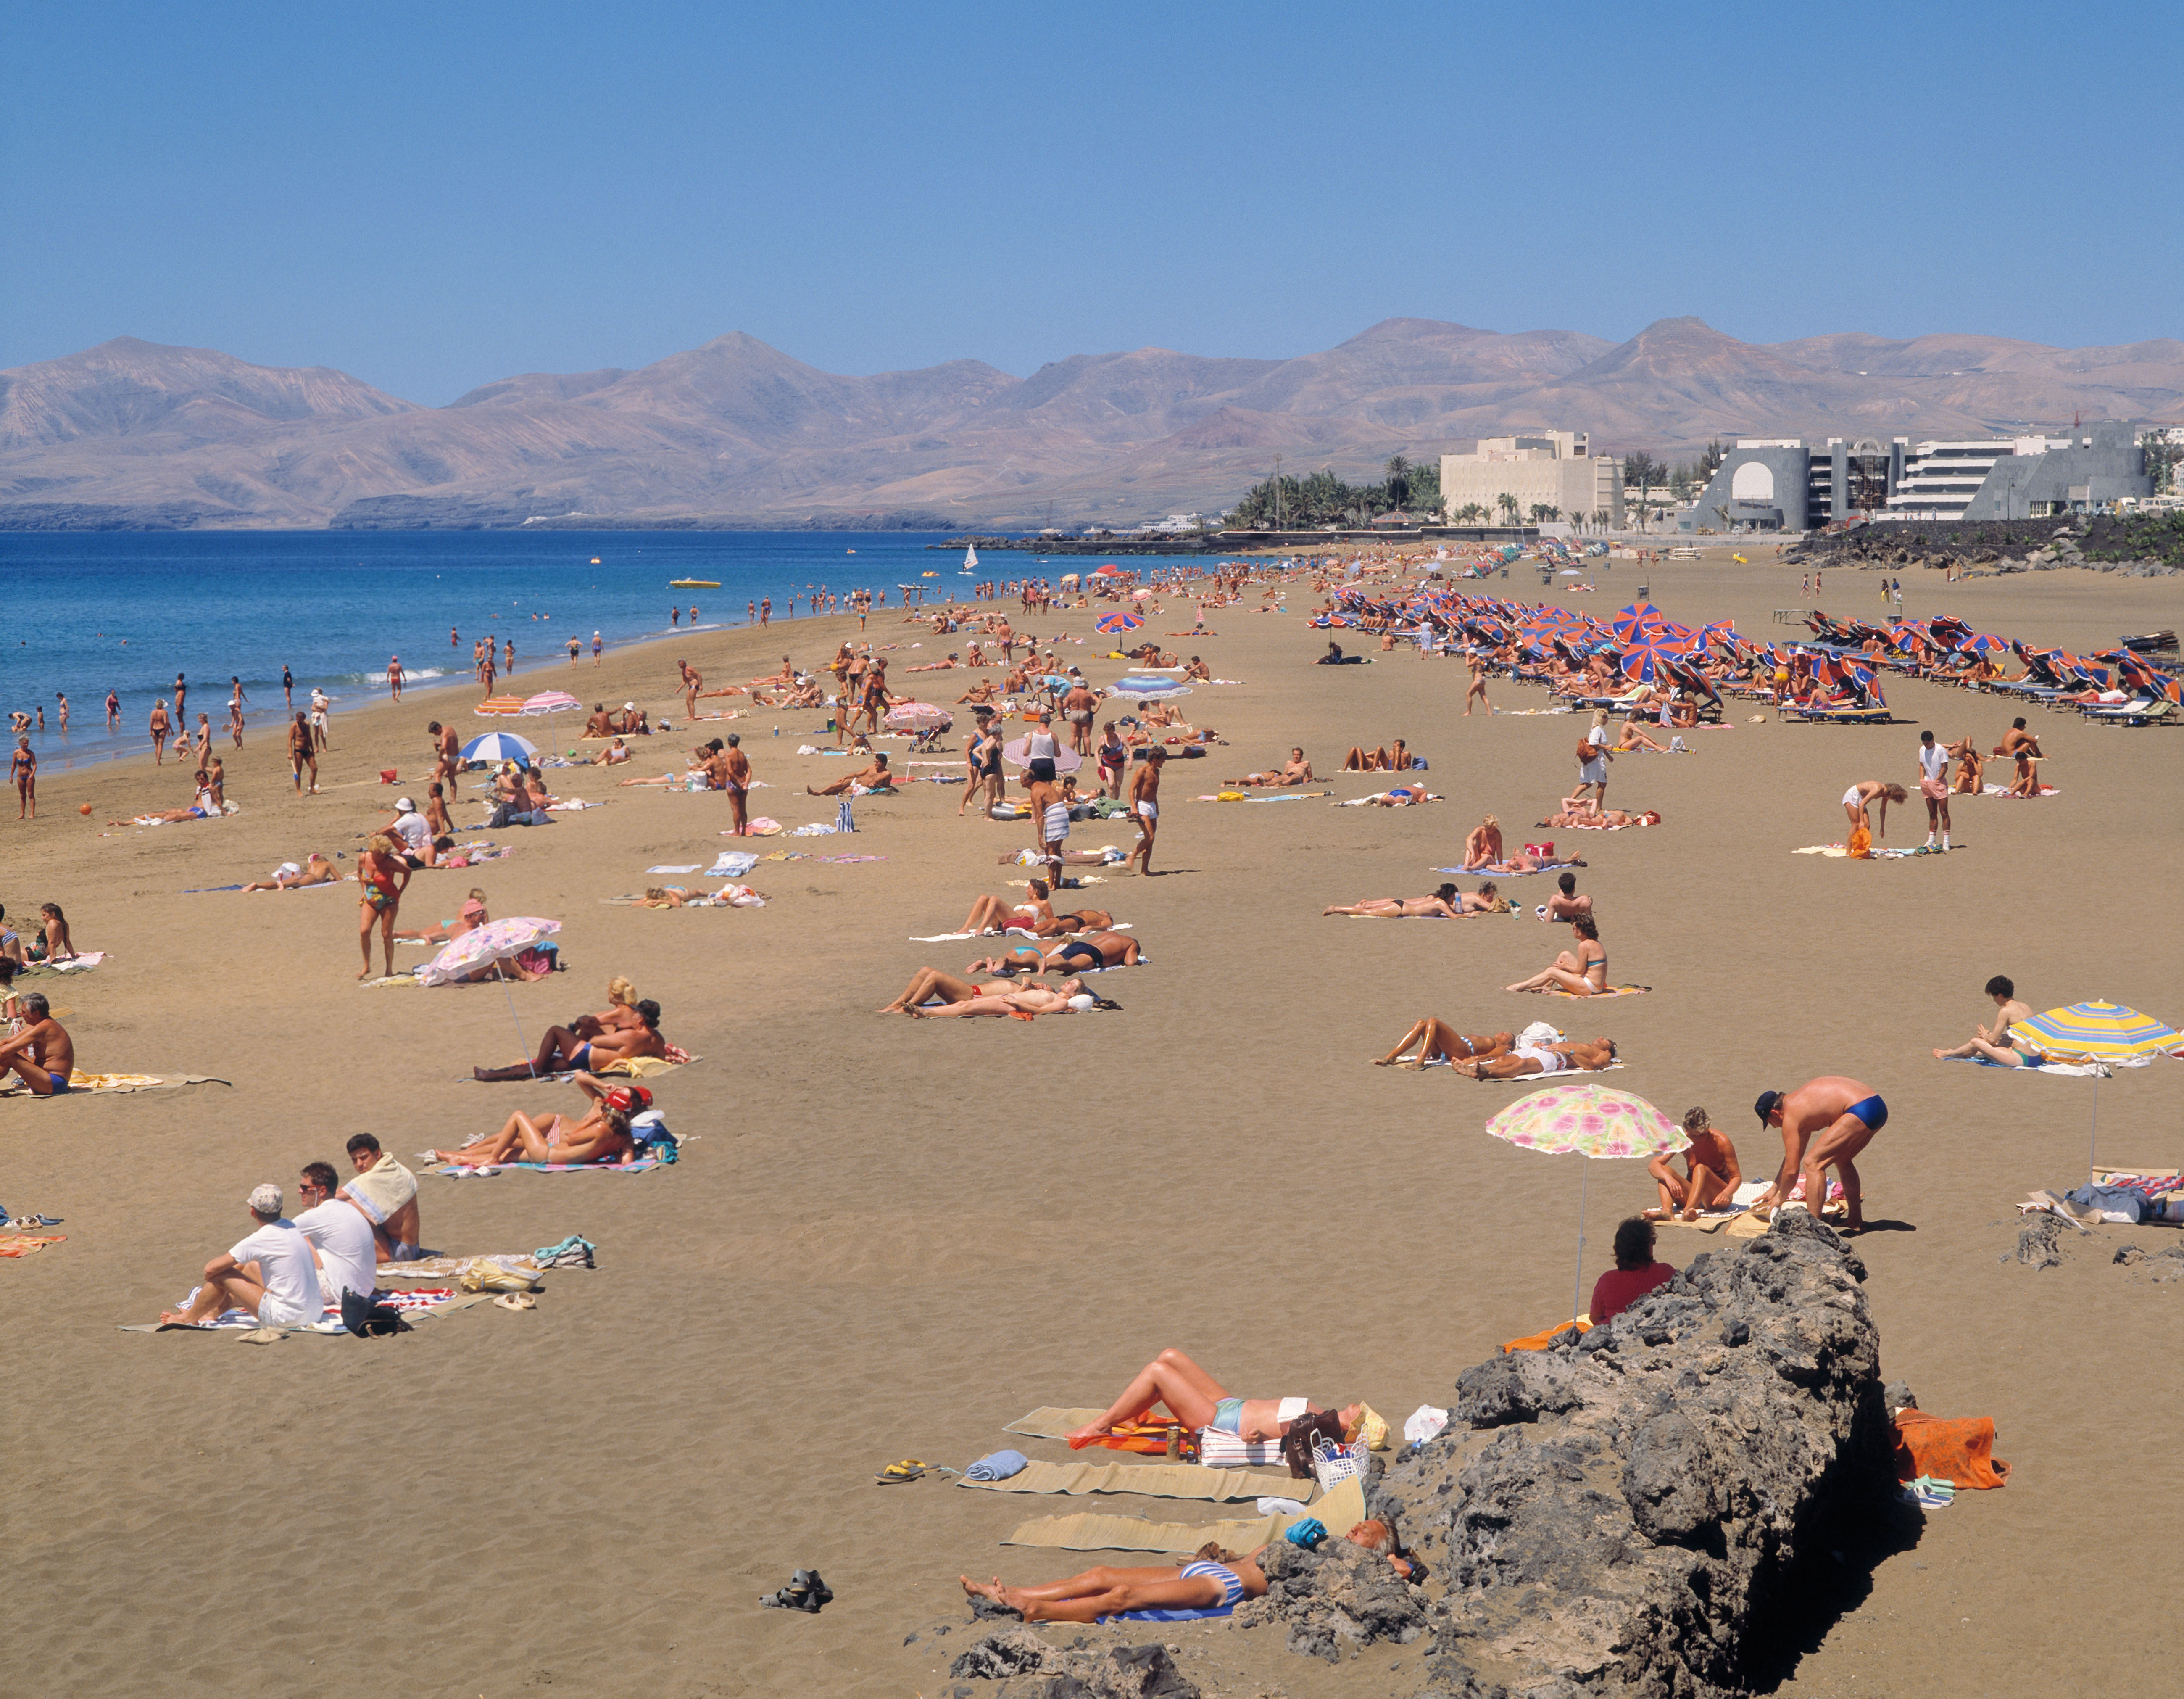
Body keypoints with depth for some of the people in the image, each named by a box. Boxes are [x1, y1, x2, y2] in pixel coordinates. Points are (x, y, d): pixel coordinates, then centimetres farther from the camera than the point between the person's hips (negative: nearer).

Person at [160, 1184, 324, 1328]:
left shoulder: (258, 1241, -16)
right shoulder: (290, 1227, 6)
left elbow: (211, 1269, -8)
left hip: (287, 1317, -8)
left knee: (222, 1275, 2)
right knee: (251, 1267, 27)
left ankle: (190, 1318, 26)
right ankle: (214, 1312, 43)